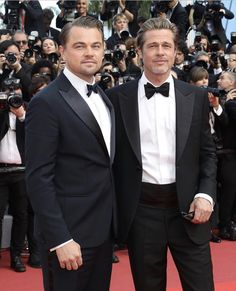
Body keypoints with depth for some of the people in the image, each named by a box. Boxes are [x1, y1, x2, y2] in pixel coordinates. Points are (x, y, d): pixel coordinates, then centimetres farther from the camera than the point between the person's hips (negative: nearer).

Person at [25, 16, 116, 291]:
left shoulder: (103, 97, 11)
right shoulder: (46, 102, -14)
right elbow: (38, 179, -18)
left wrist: (112, 220, 9)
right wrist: (60, 239, -21)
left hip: (103, 227, 8)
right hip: (69, 231, -7)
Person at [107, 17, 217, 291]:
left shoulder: (196, 96, 5)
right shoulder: (118, 96, 1)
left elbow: (207, 152, 9)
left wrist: (206, 194, -6)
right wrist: (115, 208, -1)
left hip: (186, 206, 1)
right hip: (141, 209, -1)